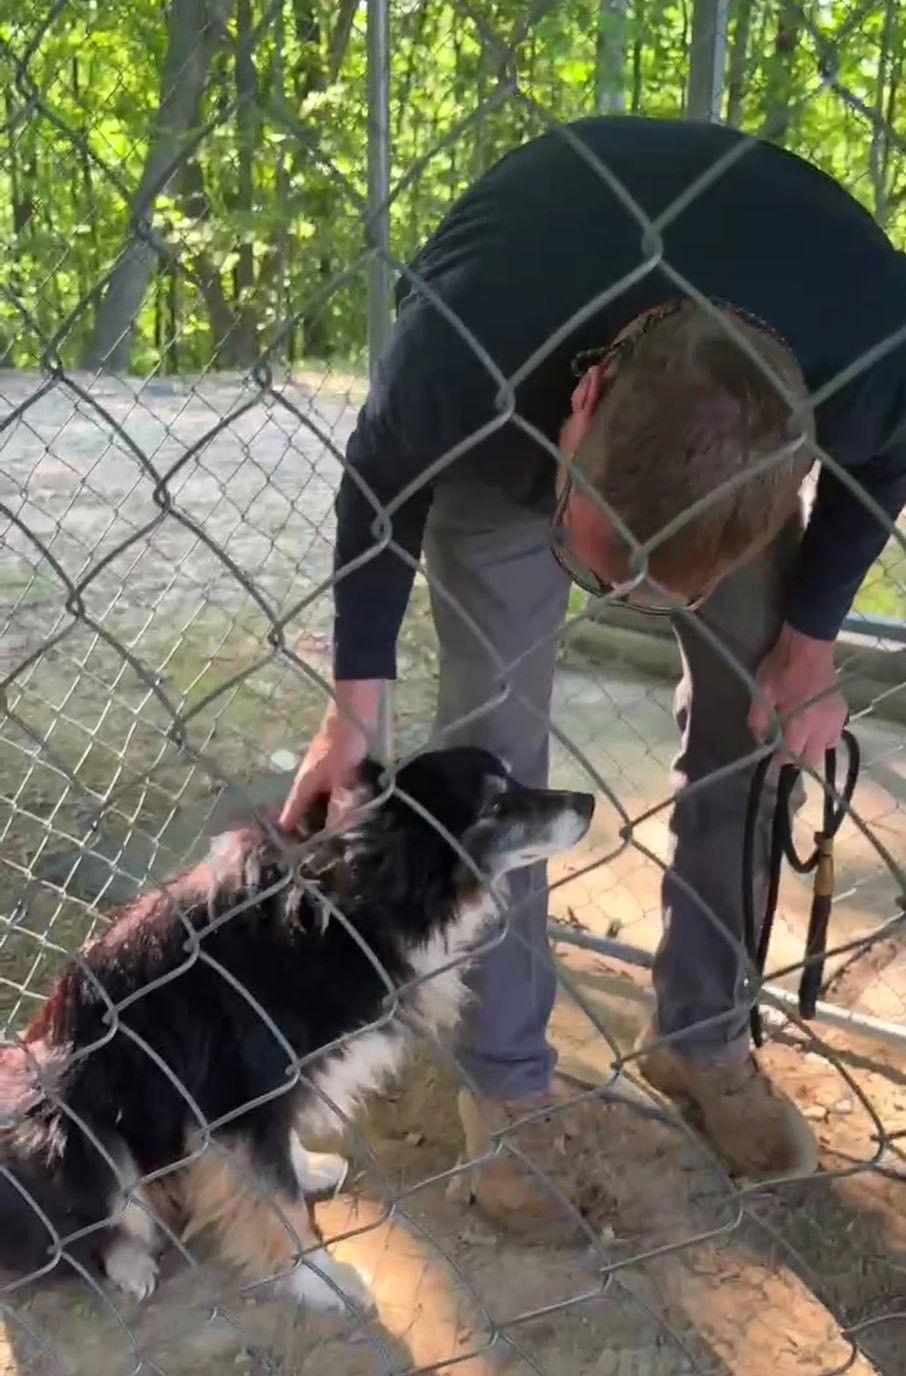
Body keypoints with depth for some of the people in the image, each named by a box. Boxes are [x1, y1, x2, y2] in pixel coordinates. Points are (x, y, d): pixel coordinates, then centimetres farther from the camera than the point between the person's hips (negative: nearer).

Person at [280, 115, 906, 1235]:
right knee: (491, 738, -9)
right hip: (503, 421, -1)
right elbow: (378, 494, -18)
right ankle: (506, 1079, 8)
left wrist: (810, 638, -11)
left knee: (745, 723, -1)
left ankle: (703, 1038, 19)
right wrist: (353, 711, -11)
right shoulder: (458, 356, -42)